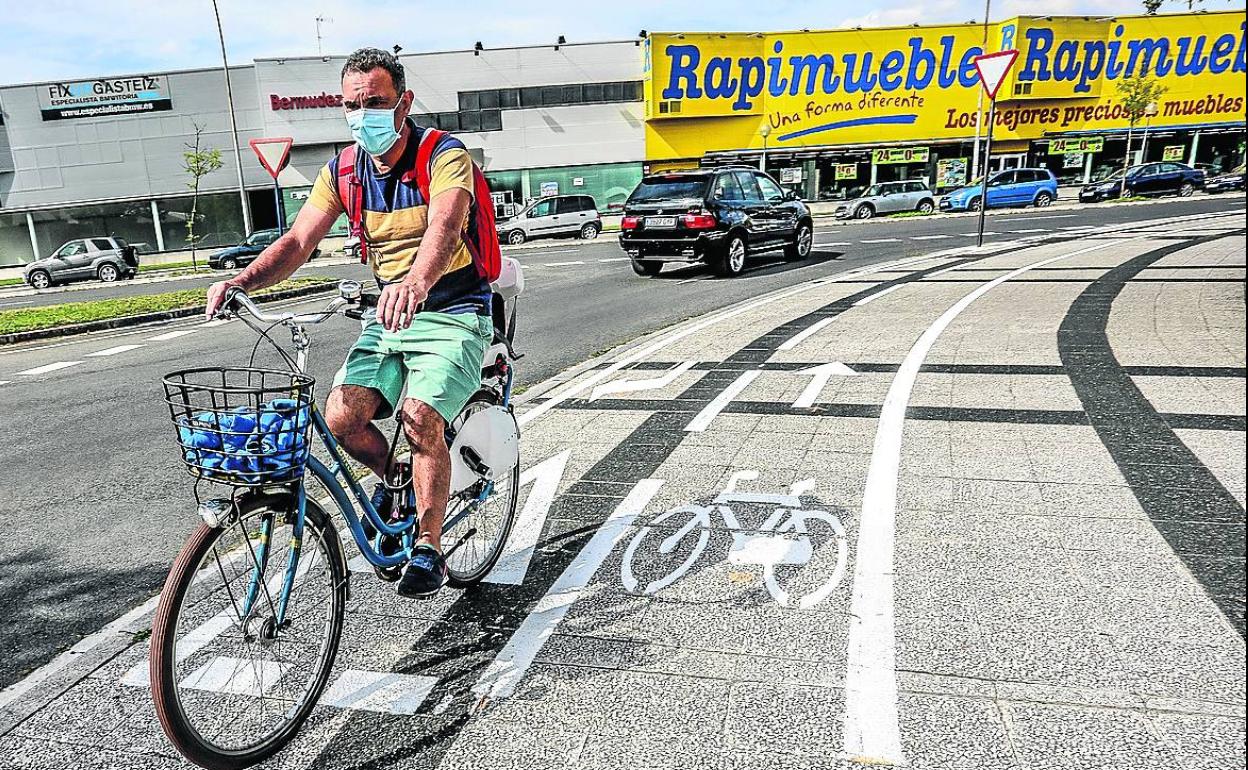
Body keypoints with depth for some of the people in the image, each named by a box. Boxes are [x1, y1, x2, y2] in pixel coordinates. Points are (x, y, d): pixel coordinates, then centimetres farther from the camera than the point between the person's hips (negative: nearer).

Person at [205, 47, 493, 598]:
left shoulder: (444, 156, -15)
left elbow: (443, 228, -35)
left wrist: (416, 283, -56)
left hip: (453, 311, -5)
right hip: (390, 313, 6)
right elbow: (298, 241, -5)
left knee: (420, 420, -24)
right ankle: (393, 478, 21)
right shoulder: (343, 171, 3)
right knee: (342, 417, -12)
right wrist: (242, 280, -24)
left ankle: (429, 547, -4)